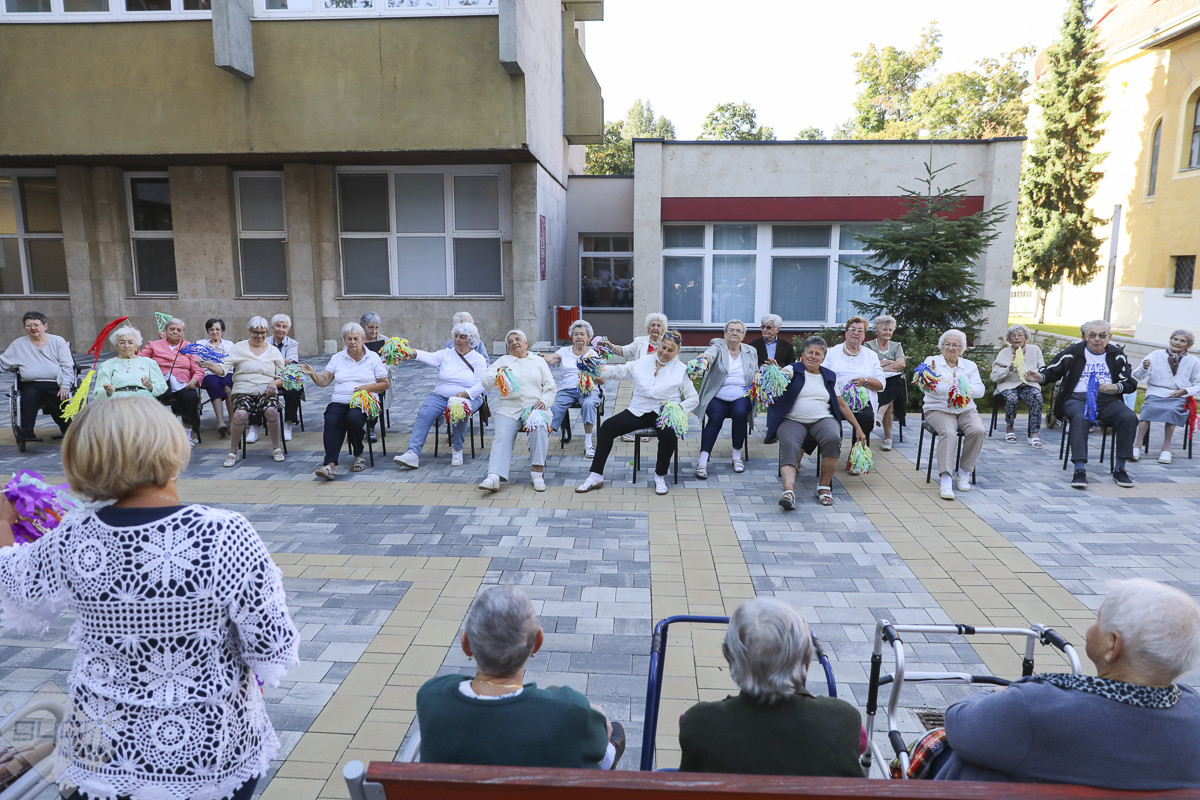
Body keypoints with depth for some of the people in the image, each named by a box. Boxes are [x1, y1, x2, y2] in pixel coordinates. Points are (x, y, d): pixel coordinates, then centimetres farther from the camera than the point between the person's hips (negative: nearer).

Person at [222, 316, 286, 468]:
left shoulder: (274, 351, 14)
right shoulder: (239, 347, 10)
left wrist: (275, 382, -9)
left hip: (267, 392, 1)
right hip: (243, 391, -1)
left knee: (271, 411, -32)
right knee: (240, 414, -32)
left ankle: (276, 448, -10)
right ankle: (233, 452, -11)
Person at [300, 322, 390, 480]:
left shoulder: (373, 357, 10)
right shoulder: (338, 358, 16)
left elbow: (385, 384, 8)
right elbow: (323, 381, 9)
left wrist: (368, 387, -9)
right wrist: (312, 373, -12)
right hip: (339, 401, 2)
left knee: (353, 418, -35)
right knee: (331, 420, -30)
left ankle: (359, 456, -11)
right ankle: (331, 465, -41)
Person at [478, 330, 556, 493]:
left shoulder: (539, 361, 19)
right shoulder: (503, 360, 18)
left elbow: (550, 388, 14)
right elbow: (485, 382, 7)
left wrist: (544, 401, -7)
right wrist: (497, 374, -15)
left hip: (534, 406, 0)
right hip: (508, 408, 0)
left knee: (539, 427, -33)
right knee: (502, 435, -27)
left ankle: (537, 472, -31)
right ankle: (494, 477, -42)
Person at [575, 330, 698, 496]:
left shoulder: (681, 370, 5)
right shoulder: (642, 363, 13)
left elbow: (694, 398, 5)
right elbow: (619, 371, 11)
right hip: (639, 411, 3)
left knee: (669, 433, -37)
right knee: (607, 427, -17)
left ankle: (660, 477, -11)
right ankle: (595, 477, -11)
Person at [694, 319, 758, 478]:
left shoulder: (750, 352, 16)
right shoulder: (718, 346, 4)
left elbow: (756, 373, 25)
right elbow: (712, 352, -19)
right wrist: (705, 357, -44)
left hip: (741, 398, 2)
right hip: (718, 398, -2)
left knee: (740, 412, -30)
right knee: (716, 417, -30)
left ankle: (737, 455, -14)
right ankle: (702, 462, -31)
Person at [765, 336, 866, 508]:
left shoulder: (829, 376, 19)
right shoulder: (794, 370, 9)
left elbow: (841, 404, 23)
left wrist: (858, 428, 20)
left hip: (823, 419, 2)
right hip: (793, 421, -2)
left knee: (833, 439, -31)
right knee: (789, 446, -33)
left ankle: (824, 486, -17)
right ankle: (789, 491, -48)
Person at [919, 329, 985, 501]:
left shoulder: (970, 366, 15)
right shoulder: (932, 361, 6)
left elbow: (980, 390, 1)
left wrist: (965, 388, -20)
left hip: (966, 410, 4)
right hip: (939, 409, -3)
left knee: (978, 431, -26)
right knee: (948, 433, -32)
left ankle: (964, 472, -9)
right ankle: (946, 480, -38)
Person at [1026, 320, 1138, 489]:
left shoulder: (1117, 355, 14)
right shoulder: (1073, 352, 11)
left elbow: (1131, 384, 10)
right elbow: (1052, 371, 8)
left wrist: (1112, 387, -10)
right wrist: (1040, 377, -15)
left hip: (1107, 399, 3)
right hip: (1078, 398, -2)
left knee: (1129, 417, -27)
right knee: (1080, 418, -37)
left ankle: (1119, 469, -15)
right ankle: (1079, 471, -38)